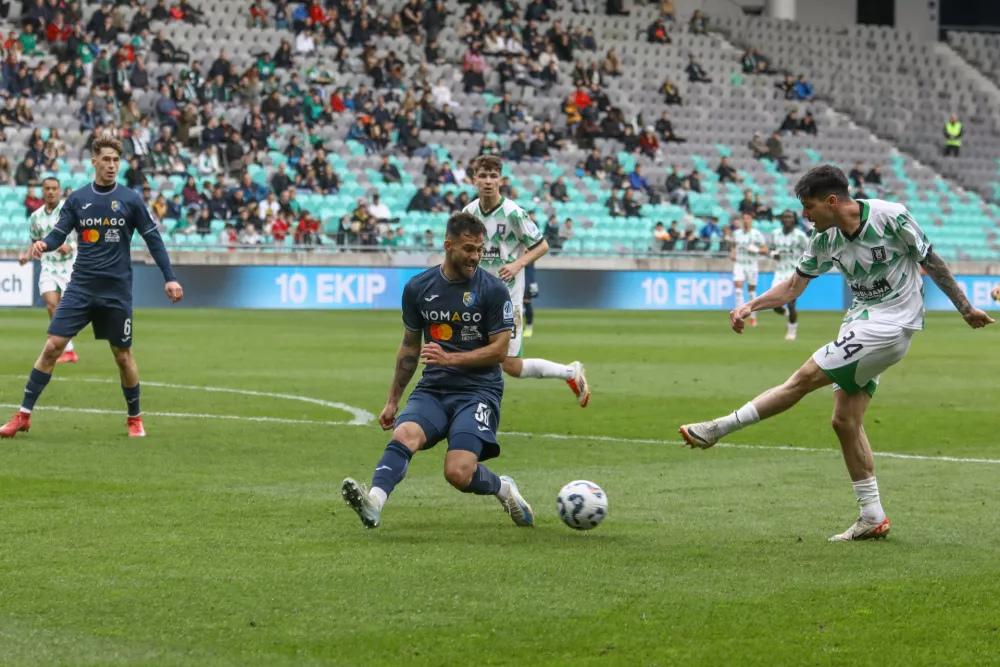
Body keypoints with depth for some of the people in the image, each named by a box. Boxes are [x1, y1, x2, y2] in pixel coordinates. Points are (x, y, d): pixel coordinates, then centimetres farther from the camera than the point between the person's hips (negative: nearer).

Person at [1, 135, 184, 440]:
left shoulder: (130, 199, -1)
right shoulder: (77, 199, 4)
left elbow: (153, 239, 3)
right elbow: (58, 235, 2)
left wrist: (169, 277, -3)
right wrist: (44, 244, -22)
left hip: (117, 291, -1)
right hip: (81, 287, 1)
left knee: (123, 356, 6)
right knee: (52, 346, -7)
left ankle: (135, 418, 26)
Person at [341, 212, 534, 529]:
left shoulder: (493, 289, -5)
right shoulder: (418, 288, 6)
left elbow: (499, 350, -5)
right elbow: (410, 346, 18)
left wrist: (449, 358, -16)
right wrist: (392, 400, 19)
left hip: (478, 390, -3)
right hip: (433, 388, 3)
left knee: (458, 474, -20)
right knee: (404, 435, -29)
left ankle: (504, 489, 12)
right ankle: (373, 502, -49)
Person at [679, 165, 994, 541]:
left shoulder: (891, 217, -16)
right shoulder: (825, 240, 2)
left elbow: (932, 263, -4)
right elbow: (794, 285, 11)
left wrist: (966, 309, 5)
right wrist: (749, 306, -4)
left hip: (891, 325, -8)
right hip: (861, 323, 8)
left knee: (806, 377, -13)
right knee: (845, 421, 3)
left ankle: (720, 428, -5)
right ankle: (872, 517, 11)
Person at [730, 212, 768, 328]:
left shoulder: (757, 234, -3)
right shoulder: (736, 234, 7)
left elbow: (765, 250, -2)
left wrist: (756, 250, -19)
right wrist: (732, 254, 4)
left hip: (752, 264, -2)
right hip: (739, 264, 2)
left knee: (752, 290, 6)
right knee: (738, 286, -15)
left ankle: (753, 317, 20)